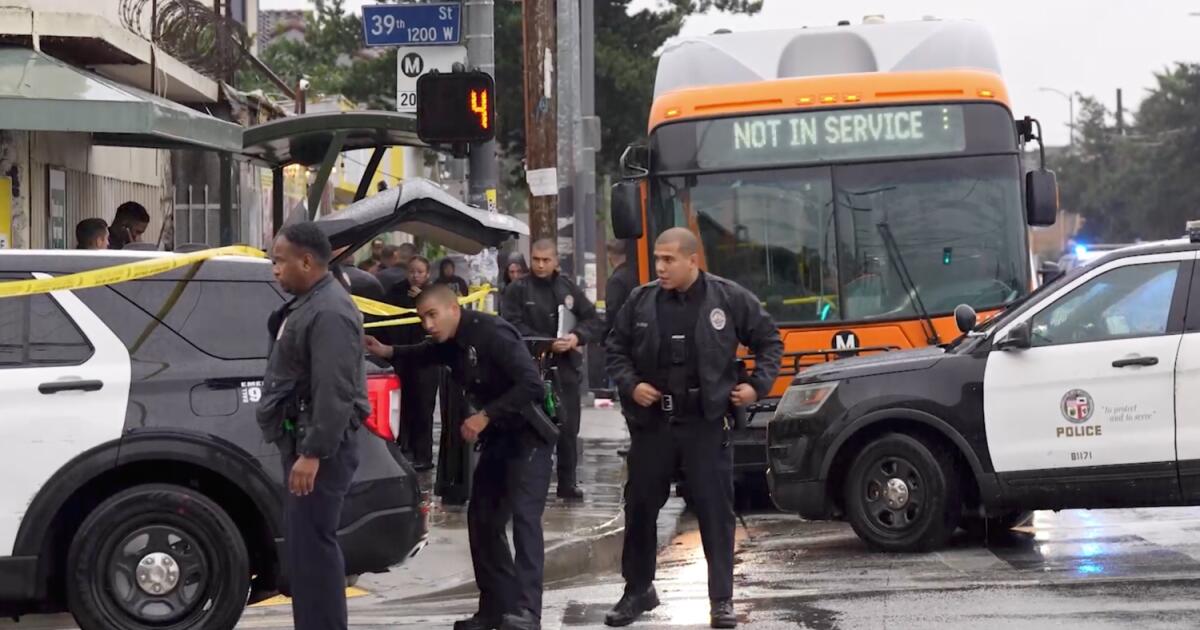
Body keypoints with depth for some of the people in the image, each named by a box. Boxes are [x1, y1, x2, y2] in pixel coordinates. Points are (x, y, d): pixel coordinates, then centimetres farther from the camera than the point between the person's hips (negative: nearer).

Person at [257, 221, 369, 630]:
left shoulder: (329, 312, -17)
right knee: (305, 545, 13)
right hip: (304, 441, 11)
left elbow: (333, 393, -24)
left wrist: (312, 453, -26)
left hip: (320, 446, -11)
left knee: (311, 545, -12)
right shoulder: (308, 304, 18)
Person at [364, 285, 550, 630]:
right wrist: (388, 352, -1)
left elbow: (531, 382, -30)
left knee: (523, 516, -18)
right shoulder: (451, 343, 3)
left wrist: (485, 415, -28)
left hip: (528, 433, -9)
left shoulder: (491, 333, -23)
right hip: (498, 435, 9)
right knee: (483, 518, 9)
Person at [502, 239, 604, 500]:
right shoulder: (518, 290, -1)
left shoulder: (569, 289, 10)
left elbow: (594, 321, 10)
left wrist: (577, 337, -10)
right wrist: (547, 344, -19)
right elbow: (513, 326, -12)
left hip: (565, 368, 4)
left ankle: (567, 482, 17)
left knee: (568, 427, 7)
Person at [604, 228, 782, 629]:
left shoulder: (729, 298, -4)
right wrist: (630, 385, -3)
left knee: (715, 510, 0)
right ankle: (638, 590, 25)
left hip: (706, 423, -2)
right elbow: (616, 349, 12)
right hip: (651, 423, 2)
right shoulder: (641, 301, 1)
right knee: (640, 507, 9)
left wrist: (758, 384, -1)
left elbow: (769, 341, 8)